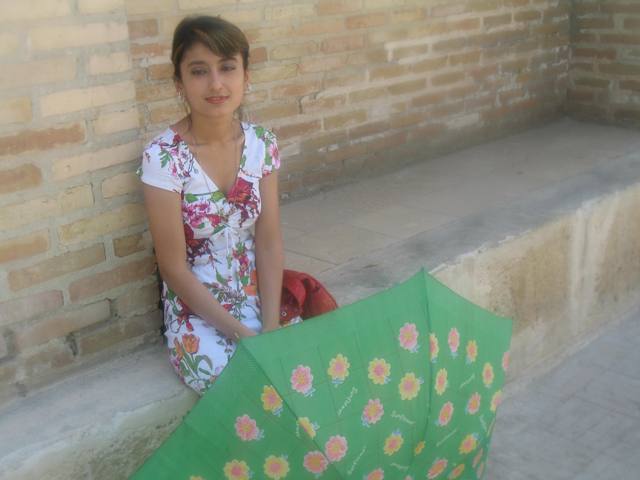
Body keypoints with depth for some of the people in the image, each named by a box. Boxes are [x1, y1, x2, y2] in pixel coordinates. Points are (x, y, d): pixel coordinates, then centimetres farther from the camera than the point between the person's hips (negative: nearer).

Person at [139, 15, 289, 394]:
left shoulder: (262, 143, -5)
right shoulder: (163, 156, -18)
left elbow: (269, 242, -3)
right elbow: (174, 269, -15)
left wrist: (271, 327, -14)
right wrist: (243, 334, -16)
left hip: (256, 293, 4)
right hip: (195, 305, -4)